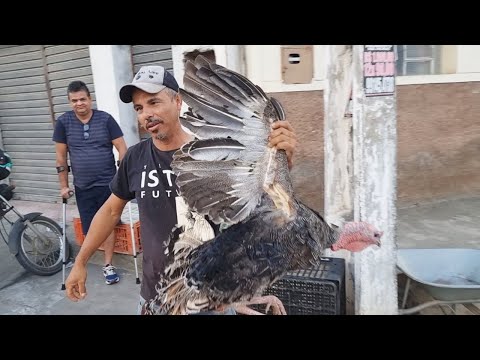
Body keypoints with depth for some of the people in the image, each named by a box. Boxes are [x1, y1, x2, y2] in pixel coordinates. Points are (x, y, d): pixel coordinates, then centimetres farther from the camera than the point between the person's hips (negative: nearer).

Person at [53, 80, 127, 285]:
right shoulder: (64, 122, -2)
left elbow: (122, 148, -4)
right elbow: (61, 156, 3)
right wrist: (64, 186, 3)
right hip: (82, 187, 2)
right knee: (89, 229, 10)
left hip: (108, 183, -1)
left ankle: (108, 265, 19)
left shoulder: (105, 119, -6)